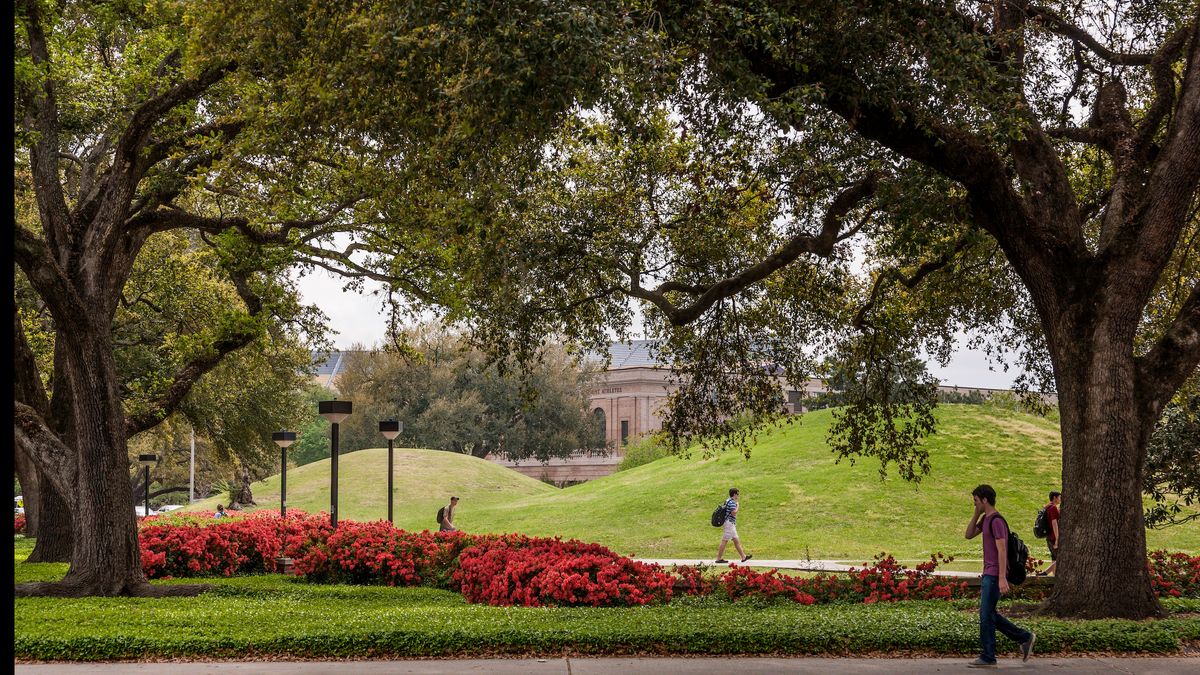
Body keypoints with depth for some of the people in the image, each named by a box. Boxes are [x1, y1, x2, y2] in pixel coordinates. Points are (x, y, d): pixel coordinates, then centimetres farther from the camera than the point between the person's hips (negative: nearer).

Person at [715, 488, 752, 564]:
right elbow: (734, 513, -24)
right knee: (724, 541, -5)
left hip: (731, 524, 11)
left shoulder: (728, 501, 14)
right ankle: (719, 558, -2)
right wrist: (737, 506, -11)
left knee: (736, 541, 13)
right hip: (729, 523, -11)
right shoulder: (732, 502, -16)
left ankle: (743, 557, 17)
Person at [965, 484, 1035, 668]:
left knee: (986, 615, -5)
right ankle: (1025, 637, 19)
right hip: (988, 575, 10)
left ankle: (988, 658, 1)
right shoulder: (986, 518, 13)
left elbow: (1002, 550, -21)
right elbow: (969, 535, 18)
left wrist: (1002, 579, -24)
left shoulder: (997, 521, -16)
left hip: (995, 576, -10)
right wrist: (977, 514, 7)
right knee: (989, 615, 13)